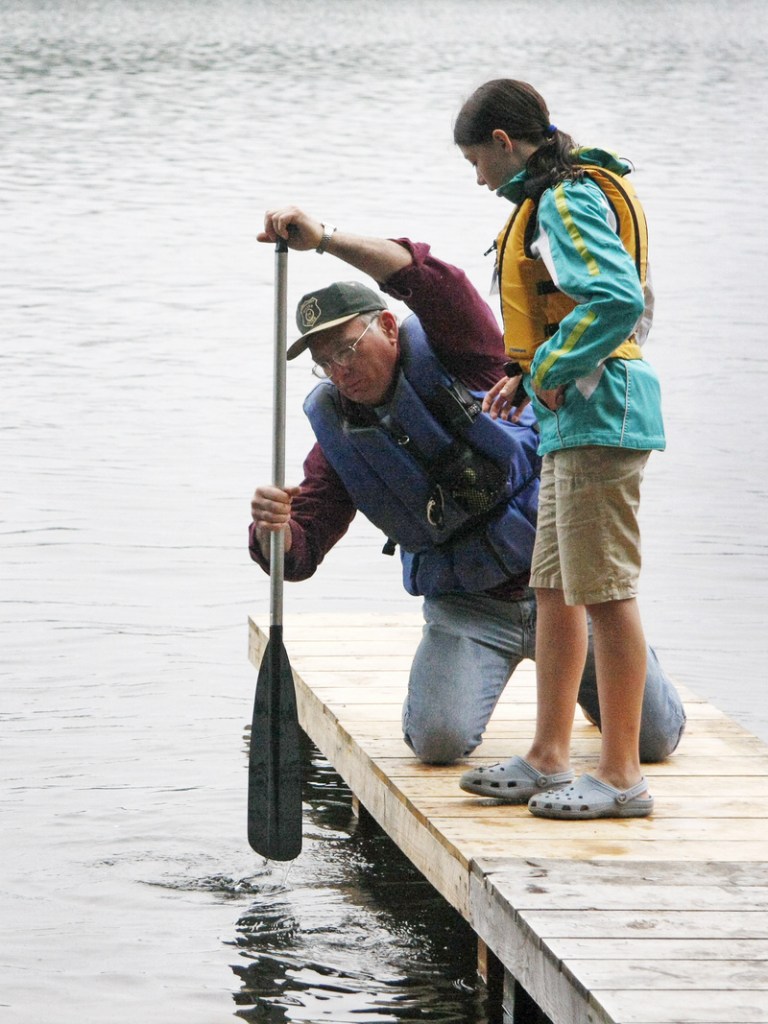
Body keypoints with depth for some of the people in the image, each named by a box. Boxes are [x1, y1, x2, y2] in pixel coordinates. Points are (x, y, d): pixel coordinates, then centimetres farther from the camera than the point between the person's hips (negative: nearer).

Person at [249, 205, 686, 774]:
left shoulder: (450, 353, -12)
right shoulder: (340, 435, -2)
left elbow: (432, 280, -34)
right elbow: (299, 554, -6)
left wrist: (324, 239, -43)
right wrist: (272, 528, -31)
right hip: (465, 606, 2)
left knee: (656, 739, -1)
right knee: (438, 741, -22)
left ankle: (577, 671, 34)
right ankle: (452, 681, 15)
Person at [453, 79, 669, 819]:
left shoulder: (565, 203, -13)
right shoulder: (558, 199, 18)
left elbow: (618, 301, -26)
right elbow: (633, 304, 23)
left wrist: (549, 371, -16)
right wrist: (529, 378, 15)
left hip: (597, 413, -11)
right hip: (575, 420, 11)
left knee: (606, 592, -9)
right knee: (554, 589, 15)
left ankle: (622, 777, -6)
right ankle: (548, 758, 23)